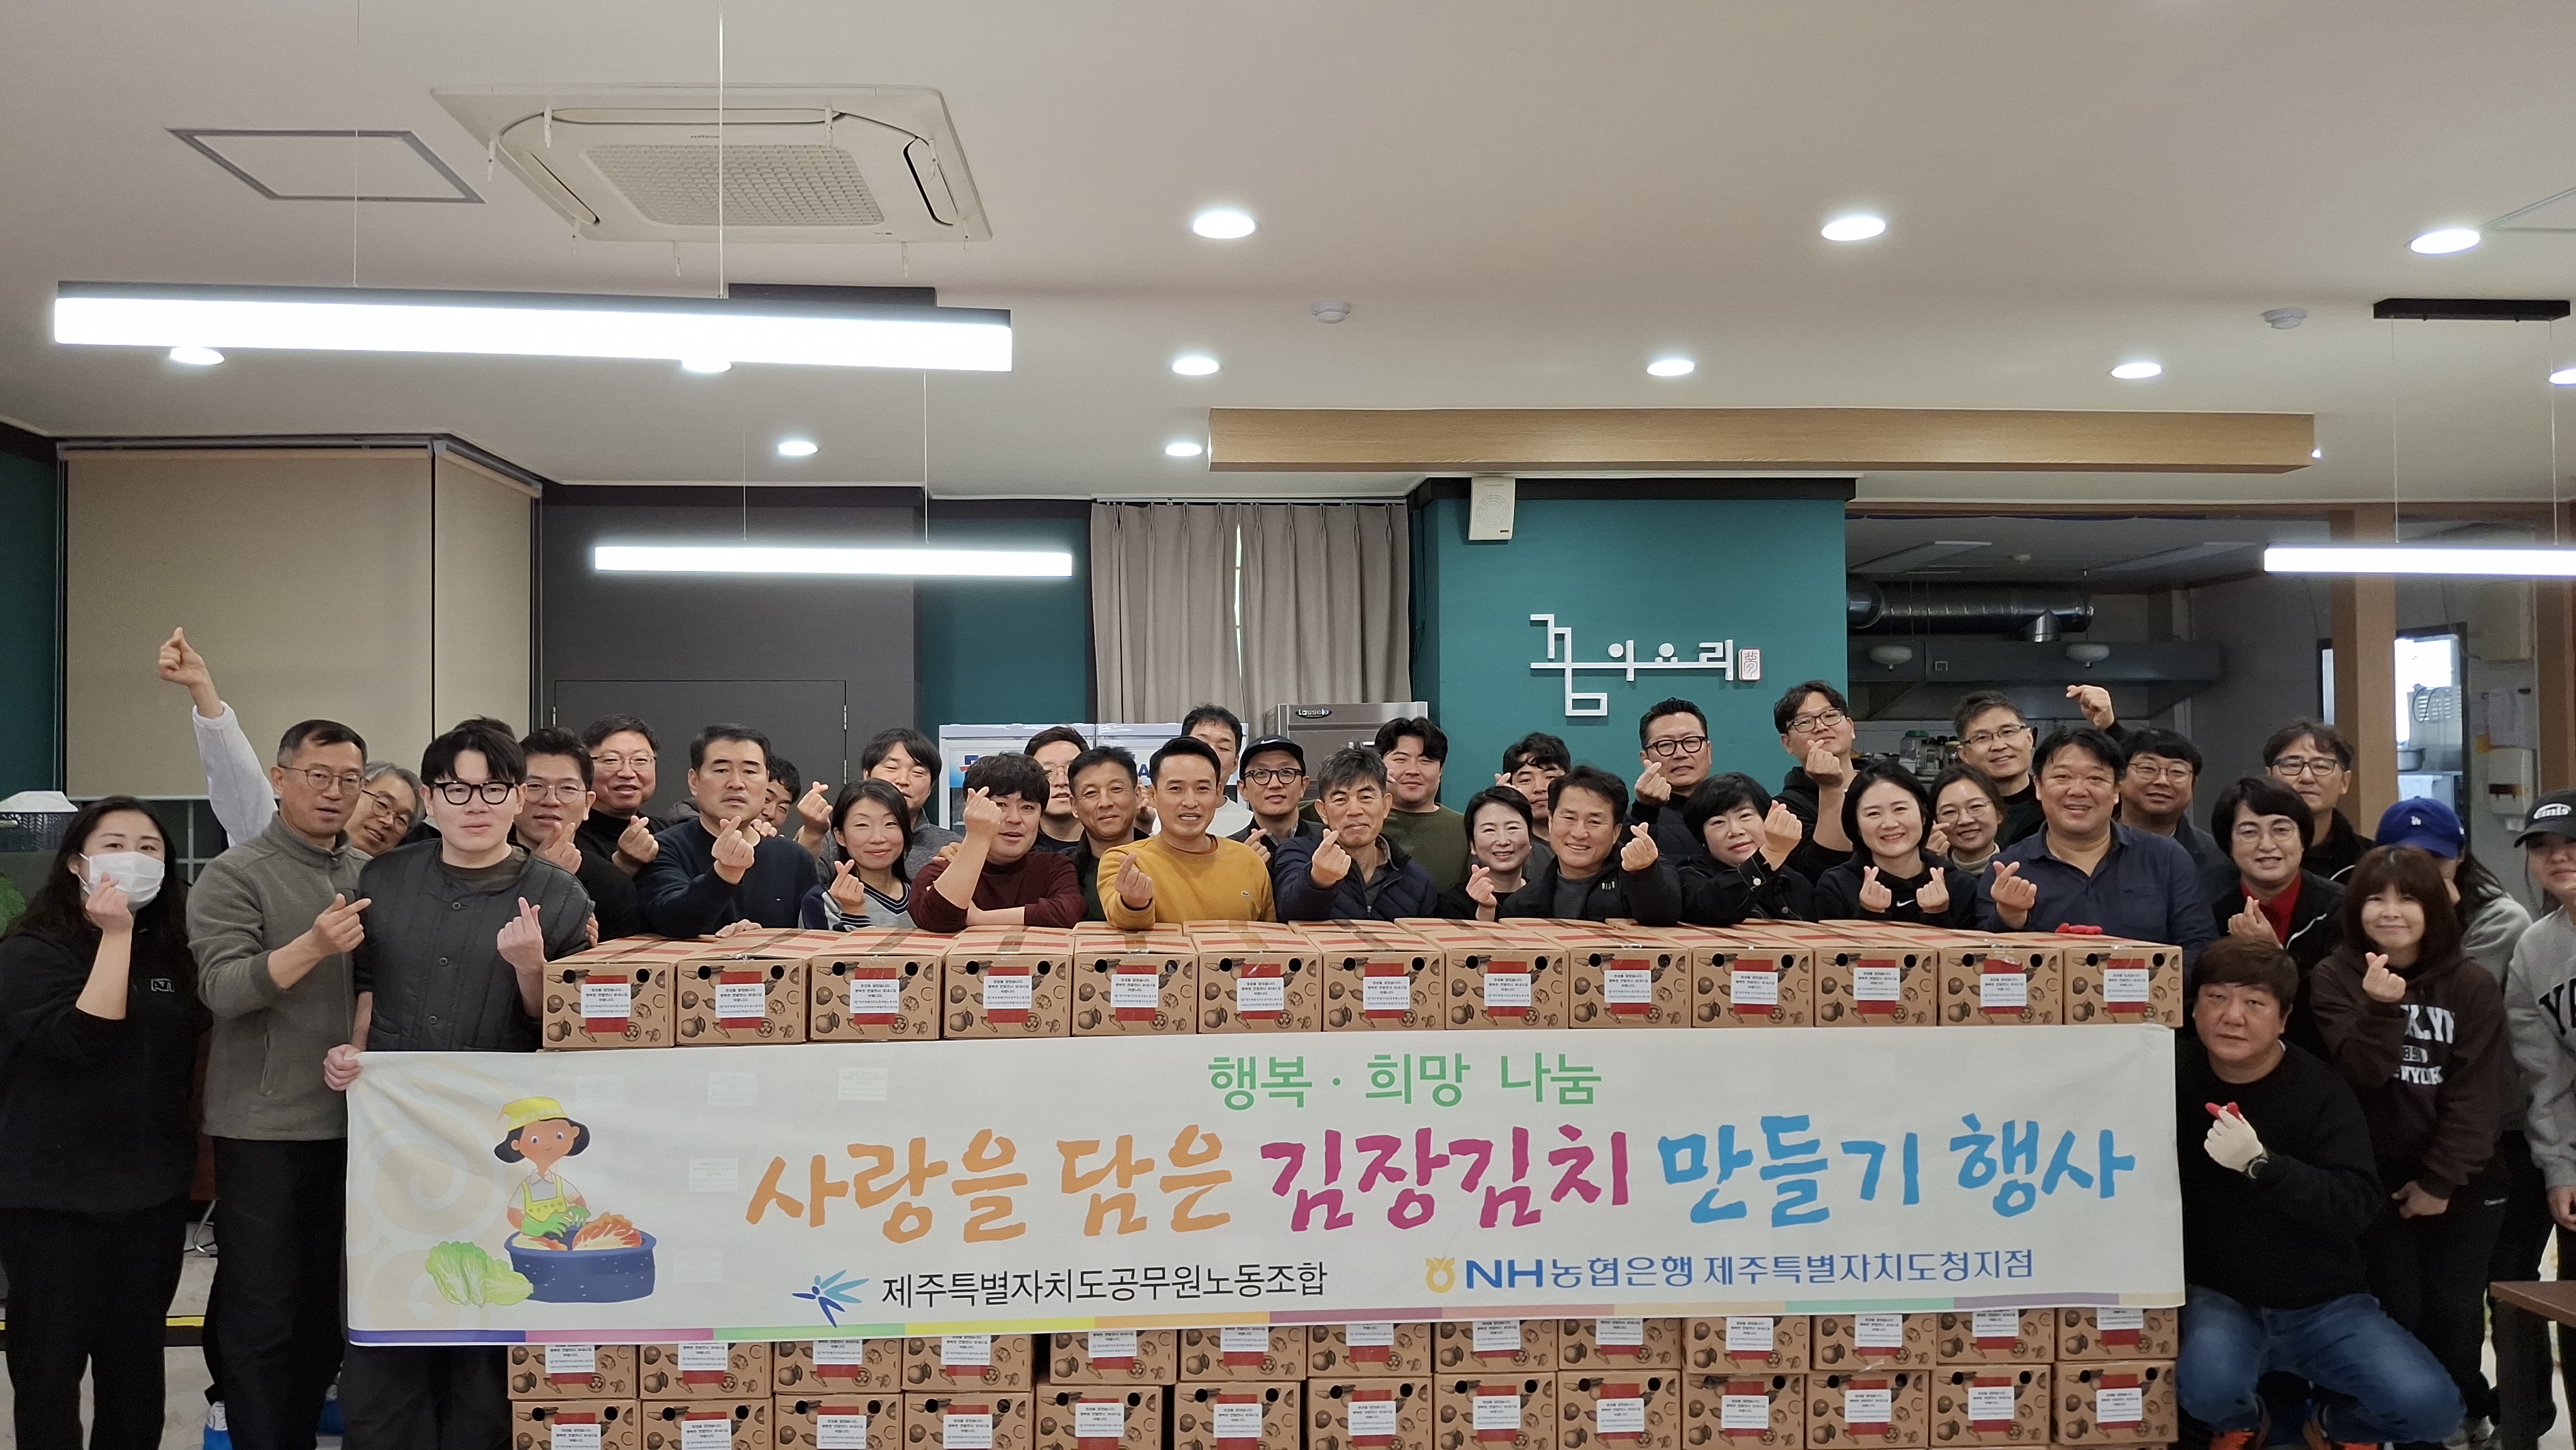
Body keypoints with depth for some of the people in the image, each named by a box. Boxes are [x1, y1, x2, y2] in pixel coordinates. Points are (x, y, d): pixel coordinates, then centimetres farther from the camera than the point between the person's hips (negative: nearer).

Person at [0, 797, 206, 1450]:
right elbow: (81, 1039, -24)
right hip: (55, 1196, -5)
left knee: (137, 1362, 13)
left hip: (153, 1190, 5)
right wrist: (115, 936, -23)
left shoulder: (171, 951, 8)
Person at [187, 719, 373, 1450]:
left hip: (357, 1121, 5)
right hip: (267, 1127, -5)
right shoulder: (234, 876, -6)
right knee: (261, 1311, 2)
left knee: (328, 1307, 14)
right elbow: (222, 989, -19)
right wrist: (313, 948, -32)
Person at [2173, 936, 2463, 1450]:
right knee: (2207, 1386, -31)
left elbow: (2358, 1205, -22)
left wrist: (2260, 1164, -36)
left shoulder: (2321, 1091, -10)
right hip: (2218, 1296, 0)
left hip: (2324, 1304, 1)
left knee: (2429, 1406, -19)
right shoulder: (2176, 1071, -5)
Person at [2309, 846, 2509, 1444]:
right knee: (2400, 1311, -4)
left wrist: (2439, 1181, -10)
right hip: (2377, 1179, -1)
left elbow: (2477, 1093, -6)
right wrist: (2380, 1008, -31)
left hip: (2463, 1180, 1)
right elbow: (2360, 1072, -15)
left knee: (2455, 1314, 0)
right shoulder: (2334, 978, -4)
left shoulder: (2472, 983, -2)